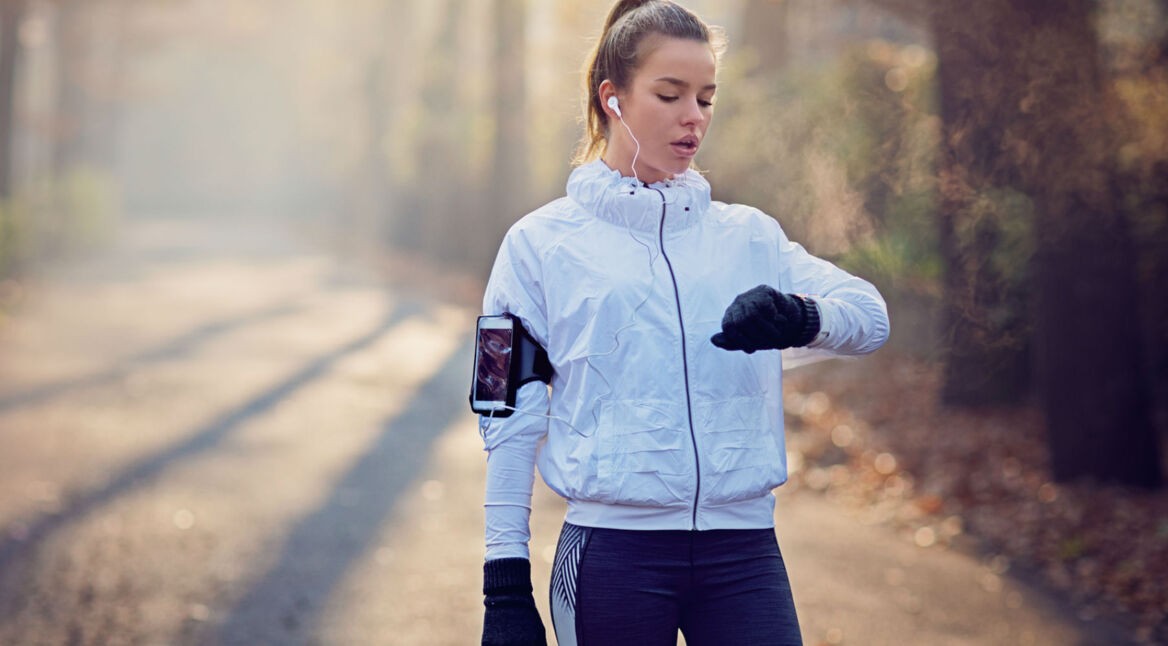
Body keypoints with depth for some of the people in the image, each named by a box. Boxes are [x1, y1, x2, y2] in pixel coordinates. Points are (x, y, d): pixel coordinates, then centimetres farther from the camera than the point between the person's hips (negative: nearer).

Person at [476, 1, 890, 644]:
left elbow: (869, 314, -1)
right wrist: (506, 590, -2)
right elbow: (511, 425, 3)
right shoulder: (541, 243, 4)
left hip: (743, 550, 2)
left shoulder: (748, 236, 12)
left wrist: (799, 316, -25)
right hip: (612, 555, -2)